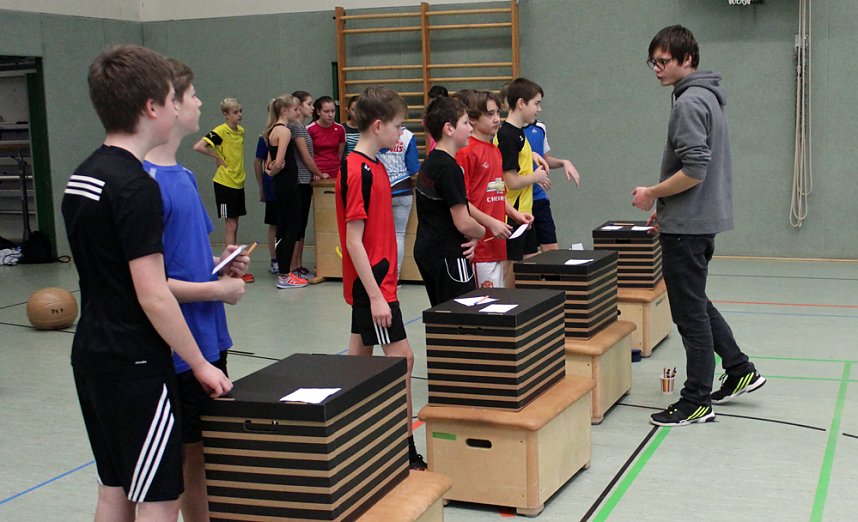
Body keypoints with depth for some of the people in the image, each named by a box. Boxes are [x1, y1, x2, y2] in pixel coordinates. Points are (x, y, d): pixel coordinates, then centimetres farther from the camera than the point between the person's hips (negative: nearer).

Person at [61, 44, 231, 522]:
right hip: (134, 363, -9)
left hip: (91, 353, 9)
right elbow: (152, 296, -21)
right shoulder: (136, 186, -19)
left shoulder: (81, 177, 9)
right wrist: (200, 364, -11)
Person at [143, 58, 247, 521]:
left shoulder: (183, 175, 10)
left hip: (208, 341, 9)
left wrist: (220, 263, 3)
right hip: (172, 350, -9)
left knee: (202, 453, 18)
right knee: (174, 462, 4)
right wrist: (217, 289, -15)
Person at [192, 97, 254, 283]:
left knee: (234, 226, 11)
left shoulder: (241, 130, 9)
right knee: (230, 226, -5)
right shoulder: (220, 132, -13)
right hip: (225, 183, -7)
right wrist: (217, 157, -15)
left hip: (238, 183, 7)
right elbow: (198, 147, -24)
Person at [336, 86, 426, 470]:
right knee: (401, 357, -7)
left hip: (372, 281, 10)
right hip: (372, 282, -10)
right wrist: (375, 295, -22)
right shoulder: (359, 172, -18)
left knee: (360, 354, 14)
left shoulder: (371, 166, 11)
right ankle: (406, 451, -2)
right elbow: (354, 241, -21)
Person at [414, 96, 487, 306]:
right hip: (448, 256, -10)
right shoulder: (449, 168, -18)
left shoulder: (429, 163, 12)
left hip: (425, 251, 10)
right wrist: (481, 232, 1)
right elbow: (462, 222, -20)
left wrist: (472, 236, 3)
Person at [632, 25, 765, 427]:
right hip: (702, 219, 10)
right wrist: (664, 207, 19)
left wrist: (651, 194, -12)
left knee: (690, 312, -1)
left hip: (687, 225, -10)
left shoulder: (689, 102, -18)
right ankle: (739, 371, 28)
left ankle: (697, 402, 9)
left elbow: (694, 170, -25)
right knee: (695, 303, 21)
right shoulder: (708, 96, 14)